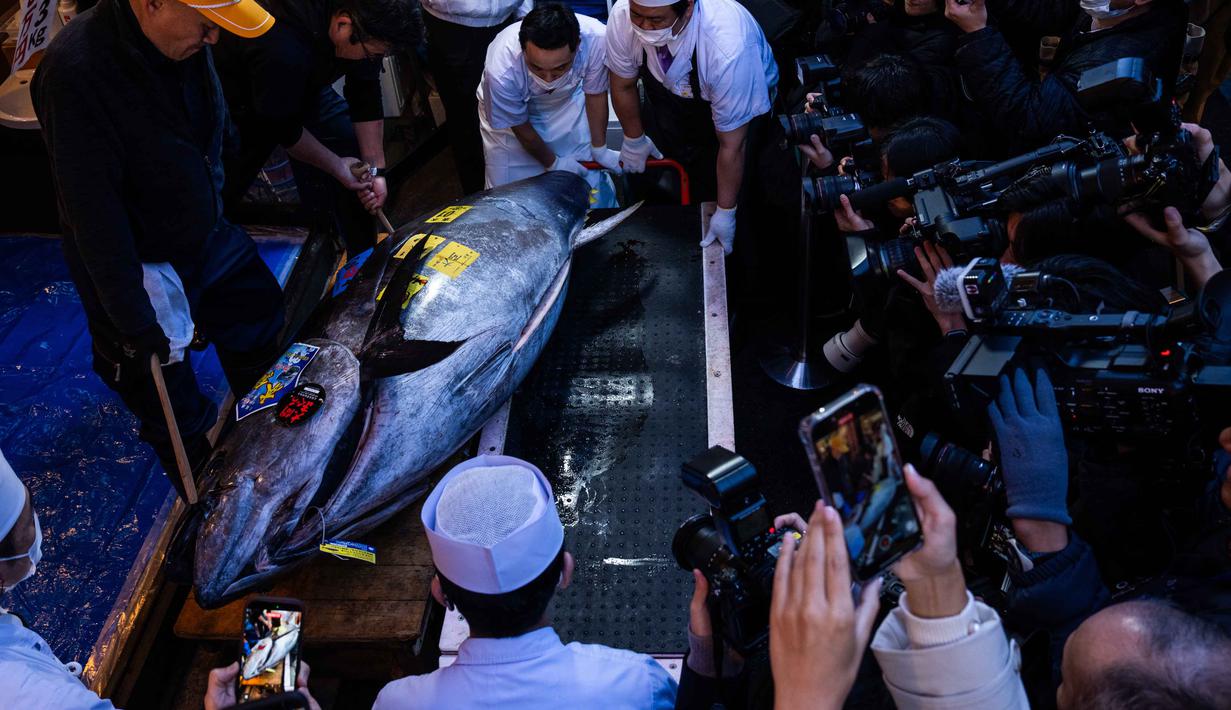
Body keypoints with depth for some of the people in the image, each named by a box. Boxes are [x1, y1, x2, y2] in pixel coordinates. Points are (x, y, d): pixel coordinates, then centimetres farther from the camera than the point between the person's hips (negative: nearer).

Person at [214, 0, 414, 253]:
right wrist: (336, 166, -17)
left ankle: (362, 256, 12)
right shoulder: (282, 50, -44)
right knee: (224, 190, 2)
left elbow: (366, 98, -12)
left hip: (305, 85, 6)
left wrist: (376, 170, -13)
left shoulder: (362, 22, -25)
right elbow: (282, 127, -28)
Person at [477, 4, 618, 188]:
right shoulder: (501, 71, -41)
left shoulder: (596, 38, -37)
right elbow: (519, 126, -19)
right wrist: (553, 163, -4)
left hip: (567, 98, 2)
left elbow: (595, 95, -15)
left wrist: (599, 149, -3)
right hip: (513, 111, -2)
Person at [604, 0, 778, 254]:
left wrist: (725, 213, -21)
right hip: (672, 90, 4)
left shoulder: (730, 46, -44)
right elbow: (623, 85, -9)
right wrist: (634, 140, 6)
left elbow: (732, 145, -31)